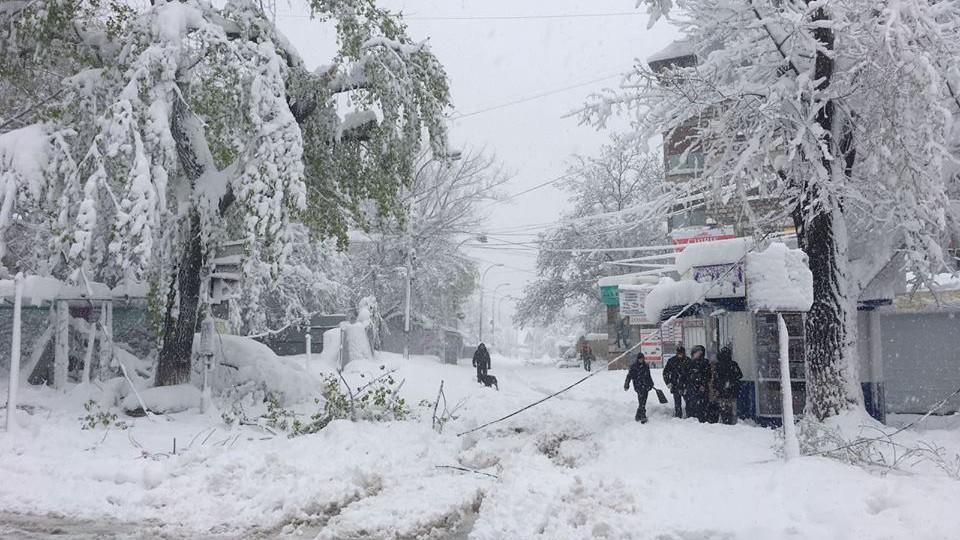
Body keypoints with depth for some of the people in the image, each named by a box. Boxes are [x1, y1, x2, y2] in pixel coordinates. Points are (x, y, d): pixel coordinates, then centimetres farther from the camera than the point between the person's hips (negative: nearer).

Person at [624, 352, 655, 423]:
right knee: (642, 402, -13)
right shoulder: (633, 366, -2)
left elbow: (649, 376, 27)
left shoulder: (646, 366, 14)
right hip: (638, 386, -5)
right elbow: (629, 376, -2)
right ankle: (643, 417, -12)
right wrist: (626, 385, -7)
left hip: (646, 386, 5)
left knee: (643, 401, 6)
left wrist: (651, 384, 31)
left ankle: (638, 416, 17)